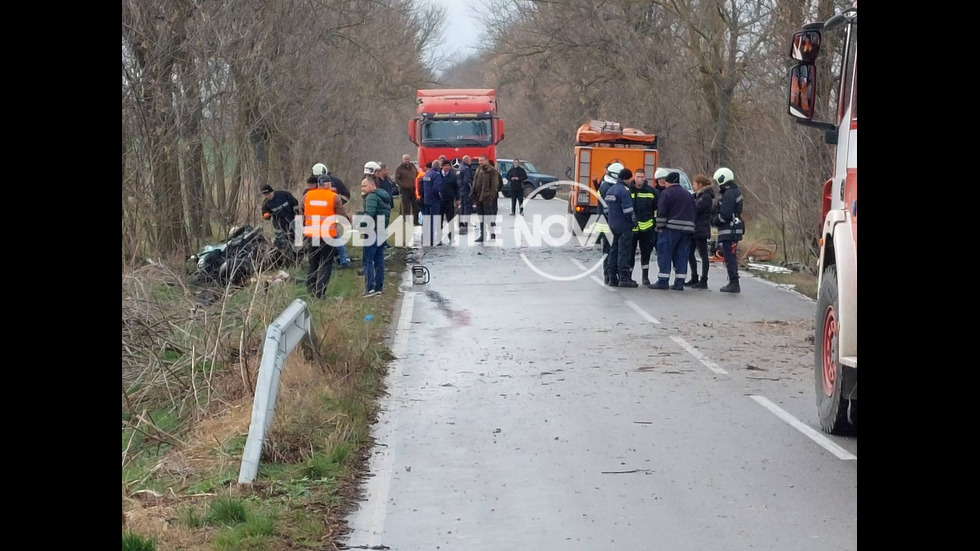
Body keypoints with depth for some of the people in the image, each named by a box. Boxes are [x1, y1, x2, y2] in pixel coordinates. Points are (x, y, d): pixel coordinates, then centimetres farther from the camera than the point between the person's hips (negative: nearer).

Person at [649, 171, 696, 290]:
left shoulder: (666, 193, -3)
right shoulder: (688, 194, 18)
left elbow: (661, 212, -10)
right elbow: (693, 212, 19)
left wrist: (660, 227, -5)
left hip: (671, 228, -6)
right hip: (686, 229, 6)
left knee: (665, 254, -3)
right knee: (681, 255, 7)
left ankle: (663, 281, -7)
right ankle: (679, 282, 4)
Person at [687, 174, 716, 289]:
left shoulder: (706, 197, -13)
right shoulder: (698, 195, 17)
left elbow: (695, 209, -21)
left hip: (701, 231, -10)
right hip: (694, 230, 10)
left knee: (703, 255, -5)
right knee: (690, 254, 13)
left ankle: (703, 281, -2)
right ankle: (694, 279, 23)